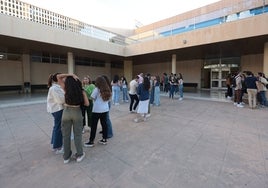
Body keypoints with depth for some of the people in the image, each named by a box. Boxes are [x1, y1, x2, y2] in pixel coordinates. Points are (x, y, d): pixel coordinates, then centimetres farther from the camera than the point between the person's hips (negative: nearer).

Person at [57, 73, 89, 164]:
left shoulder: (66, 89, -5)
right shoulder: (82, 91, -5)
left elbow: (58, 76, 0)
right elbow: (87, 104, -7)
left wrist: (71, 75, -7)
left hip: (66, 112, 1)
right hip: (77, 112, 0)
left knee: (66, 135, 15)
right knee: (77, 135, 13)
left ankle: (66, 157, 28)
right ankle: (79, 155, 25)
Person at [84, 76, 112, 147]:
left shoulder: (97, 89, -10)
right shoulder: (107, 89, 6)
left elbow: (92, 98, -7)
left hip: (97, 110, -5)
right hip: (105, 109, 6)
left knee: (94, 126, 4)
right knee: (104, 124, 12)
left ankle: (91, 141, 13)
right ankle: (104, 139, 22)